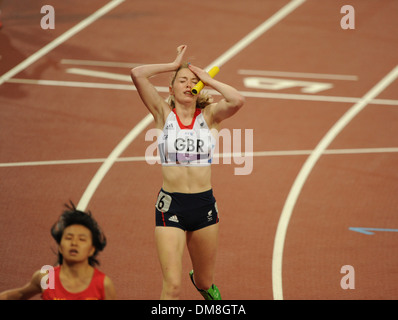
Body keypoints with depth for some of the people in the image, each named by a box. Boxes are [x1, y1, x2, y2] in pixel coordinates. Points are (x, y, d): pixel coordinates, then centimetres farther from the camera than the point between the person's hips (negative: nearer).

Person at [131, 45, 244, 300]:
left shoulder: (209, 115, 2)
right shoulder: (164, 114, 1)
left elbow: (238, 101, -18)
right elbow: (137, 74, -10)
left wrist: (207, 79, -6)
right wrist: (174, 65, 1)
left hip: (204, 204, 2)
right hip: (171, 205, -2)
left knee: (204, 282, 20)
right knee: (173, 285, -14)